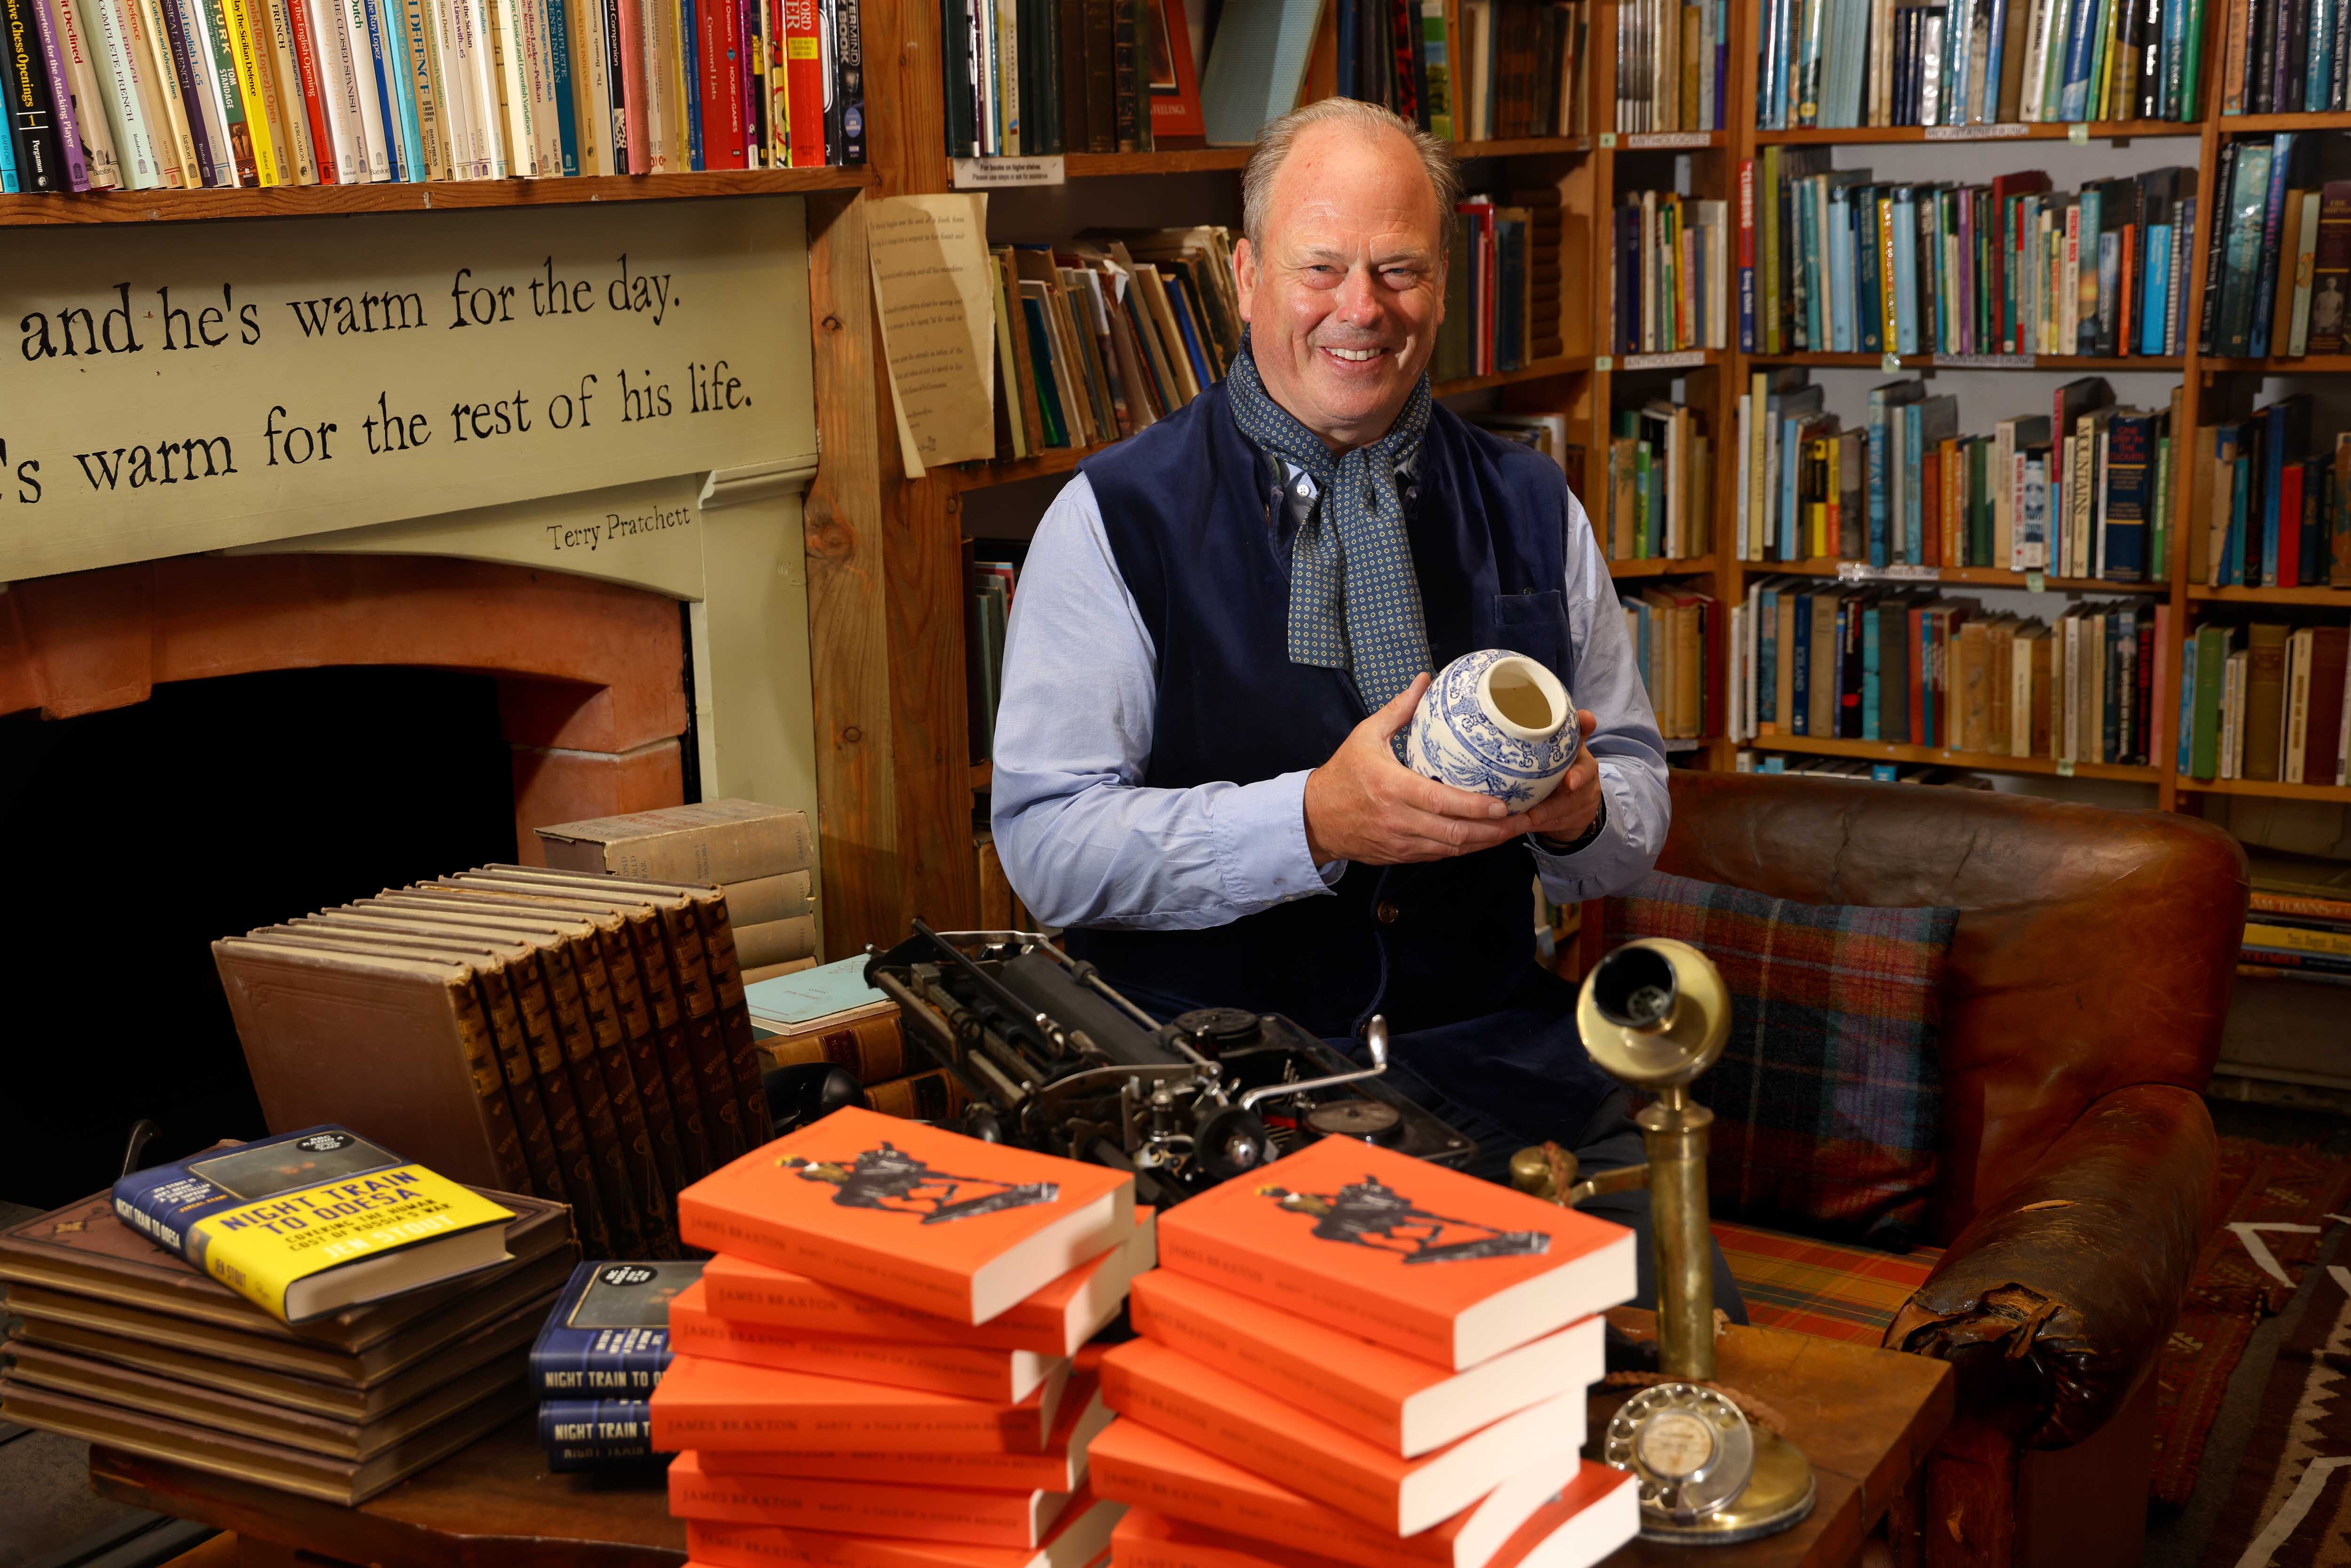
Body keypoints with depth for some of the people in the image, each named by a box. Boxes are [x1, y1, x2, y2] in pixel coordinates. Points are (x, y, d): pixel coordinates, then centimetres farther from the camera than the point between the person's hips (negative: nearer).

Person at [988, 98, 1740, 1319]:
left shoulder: (1530, 509, 12)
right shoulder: (1115, 518, -1)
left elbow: (1638, 810, 15)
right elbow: (1047, 844, -9)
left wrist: (1576, 809, -10)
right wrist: (1312, 820, -22)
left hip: (1489, 1050, 4)